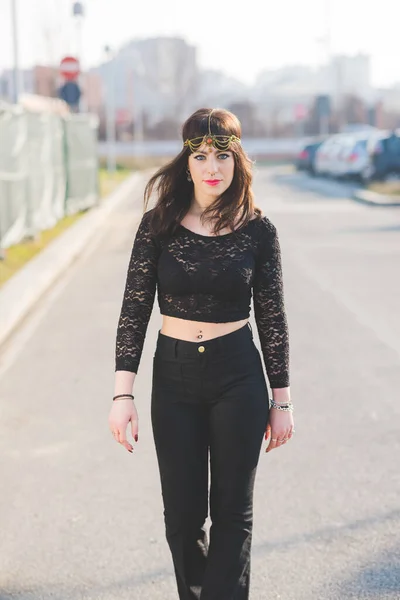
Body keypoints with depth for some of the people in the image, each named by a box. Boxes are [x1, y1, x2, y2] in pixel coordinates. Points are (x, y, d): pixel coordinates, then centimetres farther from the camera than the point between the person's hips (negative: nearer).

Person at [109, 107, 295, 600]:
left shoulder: (257, 230, -4)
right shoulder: (159, 225, -4)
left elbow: (271, 318, 2)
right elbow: (134, 310, -3)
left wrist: (281, 401, 3)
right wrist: (122, 394, -9)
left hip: (239, 377, -1)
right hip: (174, 377, 1)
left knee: (232, 510, 3)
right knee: (183, 513, 9)